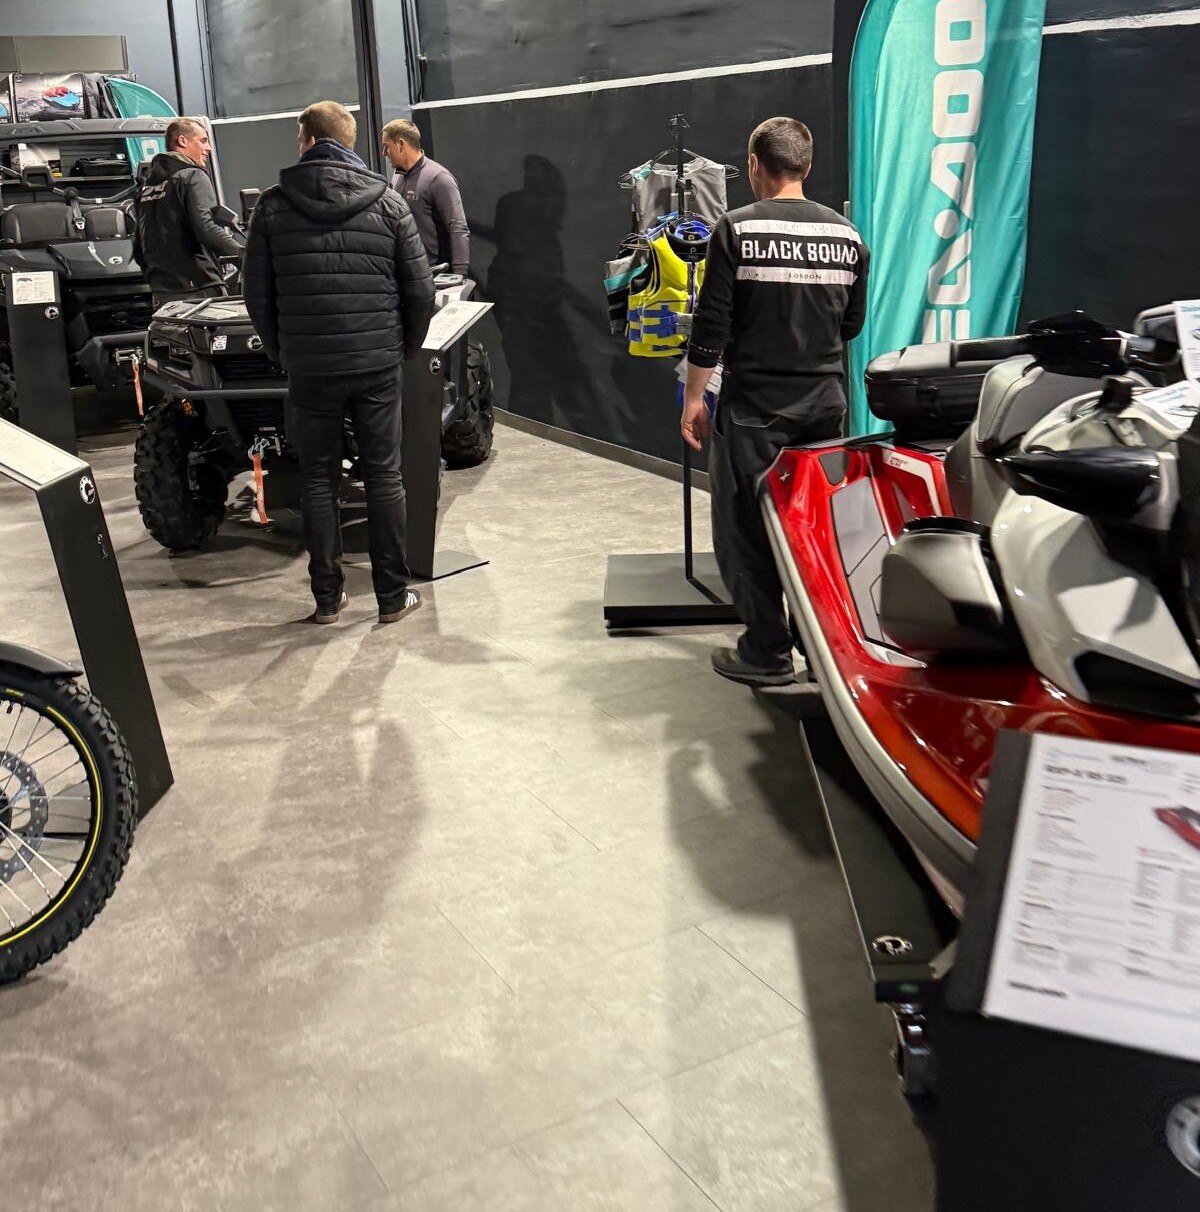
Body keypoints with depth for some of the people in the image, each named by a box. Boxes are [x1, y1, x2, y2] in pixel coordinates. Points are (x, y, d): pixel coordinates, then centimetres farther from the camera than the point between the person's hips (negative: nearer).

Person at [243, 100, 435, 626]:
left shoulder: (273, 204, 0)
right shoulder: (387, 202, 1)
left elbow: (257, 291, 2)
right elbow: (420, 290, 1)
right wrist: (405, 347, 15)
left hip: (308, 367, 0)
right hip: (378, 365, 1)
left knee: (318, 480, 10)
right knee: (383, 476, 9)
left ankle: (327, 597, 16)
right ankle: (393, 596, 14)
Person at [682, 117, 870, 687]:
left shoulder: (737, 229, -10)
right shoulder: (845, 234, 5)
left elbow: (711, 325, -11)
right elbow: (852, 324, 13)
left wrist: (693, 396, -1)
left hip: (754, 406, -5)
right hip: (825, 403, 5)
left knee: (746, 531, 5)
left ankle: (767, 653, 10)